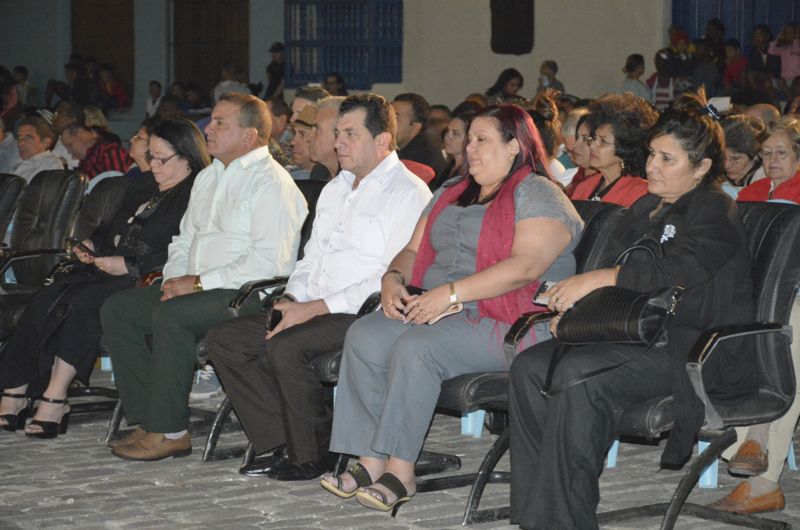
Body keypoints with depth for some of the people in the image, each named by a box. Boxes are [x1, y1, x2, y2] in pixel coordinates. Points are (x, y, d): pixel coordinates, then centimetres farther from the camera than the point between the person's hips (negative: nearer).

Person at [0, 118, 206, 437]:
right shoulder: (144, 189, 24)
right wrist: (92, 246, 11)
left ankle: (55, 398, -28)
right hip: (109, 271, 8)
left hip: (146, 281, -8)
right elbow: (113, 230, 33)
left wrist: (129, 265, -18)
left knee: (82, 302, -31)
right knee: (43, 302, -15)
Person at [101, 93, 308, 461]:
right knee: (116, 309, -4)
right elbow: (185, 239, 26)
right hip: (195, 289, 10)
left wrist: (200, 282, -19)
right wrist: (175, 278, 3)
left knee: (171, 314, -32)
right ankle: (148, 417, -7)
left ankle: (168, 432, -23)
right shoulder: (209, 177, 19)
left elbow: (269, 261, -21)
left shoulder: (271, 182, -11)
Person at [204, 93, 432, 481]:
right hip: (312, 310, 9)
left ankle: (312, 455, -13)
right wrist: (291, 299, 2)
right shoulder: (335, 189, 21)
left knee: (284, 347, -32)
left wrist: (314, 308, -20)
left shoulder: (408, 194, -8)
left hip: (364, 316, -9)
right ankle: (286, 442, -4)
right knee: (223, 339, -5)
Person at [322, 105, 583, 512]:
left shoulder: (538, 195, -5)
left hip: (507, 322, -8)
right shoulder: (451, 195, 24)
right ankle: (372, 461, -20)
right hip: (433, 308, 8)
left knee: (417, 347, -32)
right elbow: (414, 250, 25)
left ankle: (401, 470, -25)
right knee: (364, 336, -18)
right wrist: (393, 279, 1)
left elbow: (526, 265, -19)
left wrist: (451, 292, -24)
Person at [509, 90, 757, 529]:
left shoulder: (714, 212, -5)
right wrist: (575, 306, 2)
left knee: (580, 374, -33)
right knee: (529, 365, -14)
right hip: (641, 337, 9)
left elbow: (675, 270, -21)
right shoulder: (646, 209, 23)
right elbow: (621, 272, 23)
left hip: (695, 351, -9)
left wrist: (596, 279, -23)